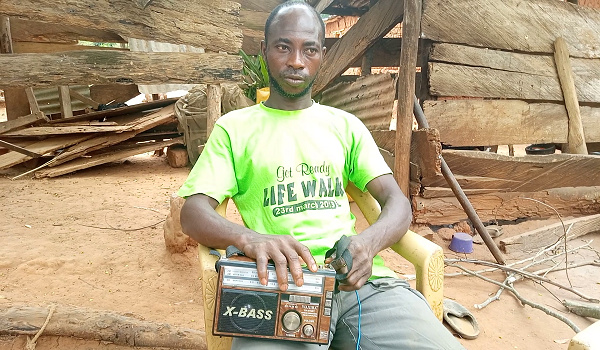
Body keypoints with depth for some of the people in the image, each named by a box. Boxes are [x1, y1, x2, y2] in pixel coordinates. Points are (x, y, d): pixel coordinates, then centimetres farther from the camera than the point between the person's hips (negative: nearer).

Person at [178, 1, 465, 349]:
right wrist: (249, 238, -22)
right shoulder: (234, 127, 11)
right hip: (280, 282, -2)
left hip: (360, 276, 3)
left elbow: (398, 202, 10)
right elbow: (193, 214, 1)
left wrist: (368, 242, -14)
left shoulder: (345, 125, 18)